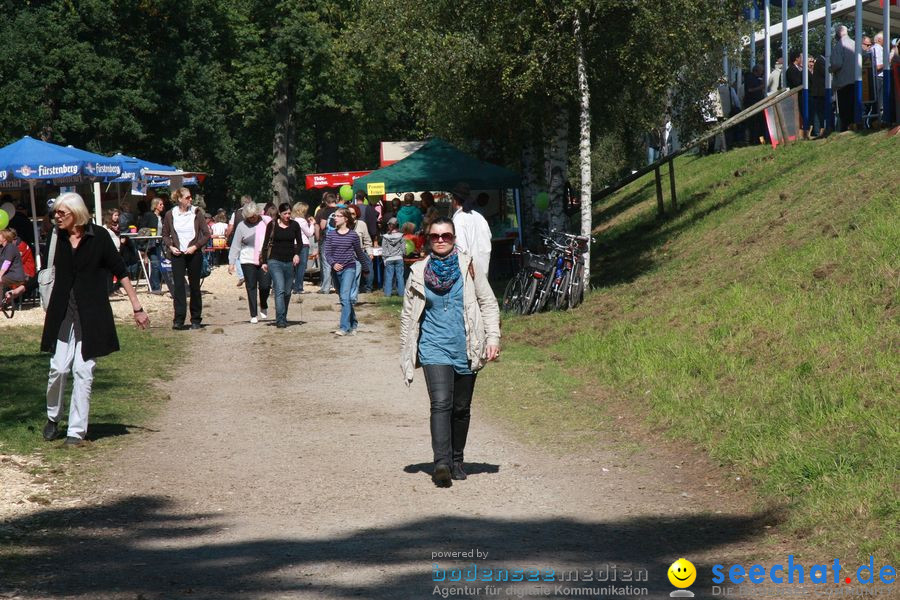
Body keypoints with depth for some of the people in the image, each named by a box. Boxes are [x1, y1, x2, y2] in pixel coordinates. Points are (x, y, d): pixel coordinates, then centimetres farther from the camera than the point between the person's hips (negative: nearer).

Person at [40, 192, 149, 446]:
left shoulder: (98, 237, -7)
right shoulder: (59, 237, 5)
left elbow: (121, 272, -3)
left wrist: (137, 308, -3)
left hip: (91, 315, -3)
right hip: (62, 314, 3)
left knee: (83, 372, -3)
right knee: (58, 368, -3)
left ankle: (76, 430, 3)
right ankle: (53, 418, 20)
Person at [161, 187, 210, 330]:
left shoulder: (196, 213, -1)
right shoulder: (170, 215, 2)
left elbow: (206, 234, 0)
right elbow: (165, 235, 12)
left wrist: (196, 246, -11)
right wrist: (170, 247, -5)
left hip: (194, 254, 0)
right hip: (177, 254, 0)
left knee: (195, 286, 6)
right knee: (178, 286, -6)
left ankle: (196, 319, 14)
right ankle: (178, 319, -8)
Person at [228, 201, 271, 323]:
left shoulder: (267, 221, 1)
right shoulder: (242, 225, -1)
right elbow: (235, 245, 2)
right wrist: (231, 262, -2)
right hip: (248, 261, 0)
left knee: (265, 285, -7)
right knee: (251, 287, 1)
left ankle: (263, 308, 21)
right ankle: (253, 315, 8)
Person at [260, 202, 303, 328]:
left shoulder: (294, 225, 5)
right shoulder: (272, 225, 0)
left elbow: (299, 243, 12)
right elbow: (266, 244, 4)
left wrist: (297, 254, -8)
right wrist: (264, 262, -1)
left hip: (290, 261, 3)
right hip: (275, 261, -3)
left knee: (287, 292, 7)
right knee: (280, 290, -16)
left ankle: (283, 318, 21)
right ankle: (280, 320, -20)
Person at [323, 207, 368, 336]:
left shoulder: (353, 235, -3)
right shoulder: (331, 235, 5)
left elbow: (359, 252, 8)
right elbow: (327, 252, 1)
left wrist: (365, 267, 18)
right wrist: (333, 263, -17)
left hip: (349, 268, -4)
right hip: (336, 269, 4)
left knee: (345, 297, -17)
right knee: (344, 299, 13)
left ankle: (344, 327, -21)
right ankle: (353, 324, 27)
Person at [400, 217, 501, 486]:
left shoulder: (468, 267, 3)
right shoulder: (419, 272, 5)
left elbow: (489, 304, 6)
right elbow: (407, 315, 13)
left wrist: (493, 338, -5)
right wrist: (406, 354, 13)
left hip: (465, 348, 1)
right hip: (434, 347, -1)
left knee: (461, 409, 10)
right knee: (441, 404, -17)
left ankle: (457, 461, 26)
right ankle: (441, 463, -23)